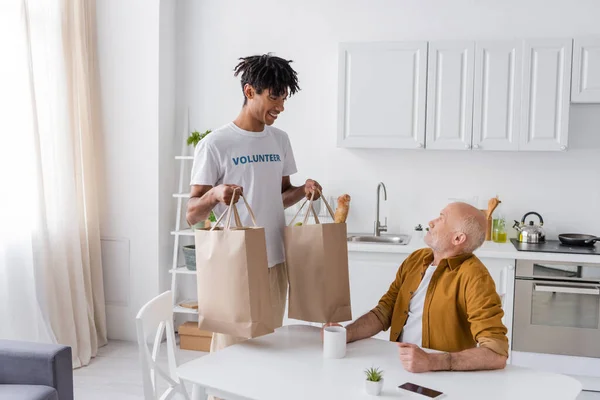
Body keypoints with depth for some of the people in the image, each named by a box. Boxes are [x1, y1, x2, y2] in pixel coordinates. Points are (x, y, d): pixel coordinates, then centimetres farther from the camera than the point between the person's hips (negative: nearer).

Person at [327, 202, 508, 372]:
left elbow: (497, 353, -23)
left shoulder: (474, 278, -16)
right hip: (397, 365, 6)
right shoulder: (416, 259, 5)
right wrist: (346, 333, -8)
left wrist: (431, 362, -32)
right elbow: (383, 313, 9)